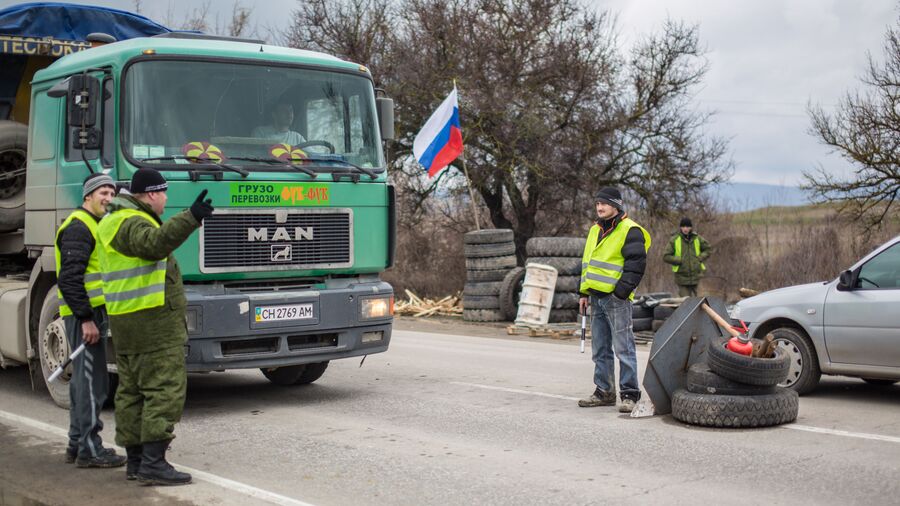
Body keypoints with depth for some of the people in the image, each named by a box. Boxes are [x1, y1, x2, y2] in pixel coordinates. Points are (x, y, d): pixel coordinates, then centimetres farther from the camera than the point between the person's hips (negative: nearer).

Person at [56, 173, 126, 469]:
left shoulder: (96, 226, 21)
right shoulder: (79, 227, -12)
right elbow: (69, 278, -21)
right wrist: (86, 319, -24)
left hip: (93, 312, 11)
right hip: (84, 314, -11)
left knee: (83, 380, 15)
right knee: (92, 382, -9)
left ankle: (77, 444, 24)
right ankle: (89, 450, -5)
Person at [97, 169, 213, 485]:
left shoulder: (119, 221, 19)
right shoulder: (131, 223, -15)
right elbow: (155, 244, -34)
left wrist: (188, 222, 36)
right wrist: (190, 219, -41)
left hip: (127, 322, 11)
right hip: (151, 321, -11)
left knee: (132, 391, 13)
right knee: (165, 390, -11)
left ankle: (135, 460, 19)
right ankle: (153, 463, -14)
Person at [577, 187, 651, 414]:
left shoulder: (630, 231, -7)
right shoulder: (595, 231, 18)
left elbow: (636, 265, -14)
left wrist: (621, 291, -18)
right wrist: (584, 293, 18)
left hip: (616, 299, -8)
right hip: (596, 297, 8)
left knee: (623, 348, -7)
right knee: (600, 349, 12)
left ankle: (630, 395, -3)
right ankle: (604, 391, 20)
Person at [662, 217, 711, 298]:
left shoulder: (697, 239, 4)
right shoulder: (675, 240, -4)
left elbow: (708, 250, 17)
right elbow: (666, 257, -4)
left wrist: (700, 258, 1)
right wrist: (680, 261, -13)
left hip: (695, 275, 3)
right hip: (682, 276, -3)